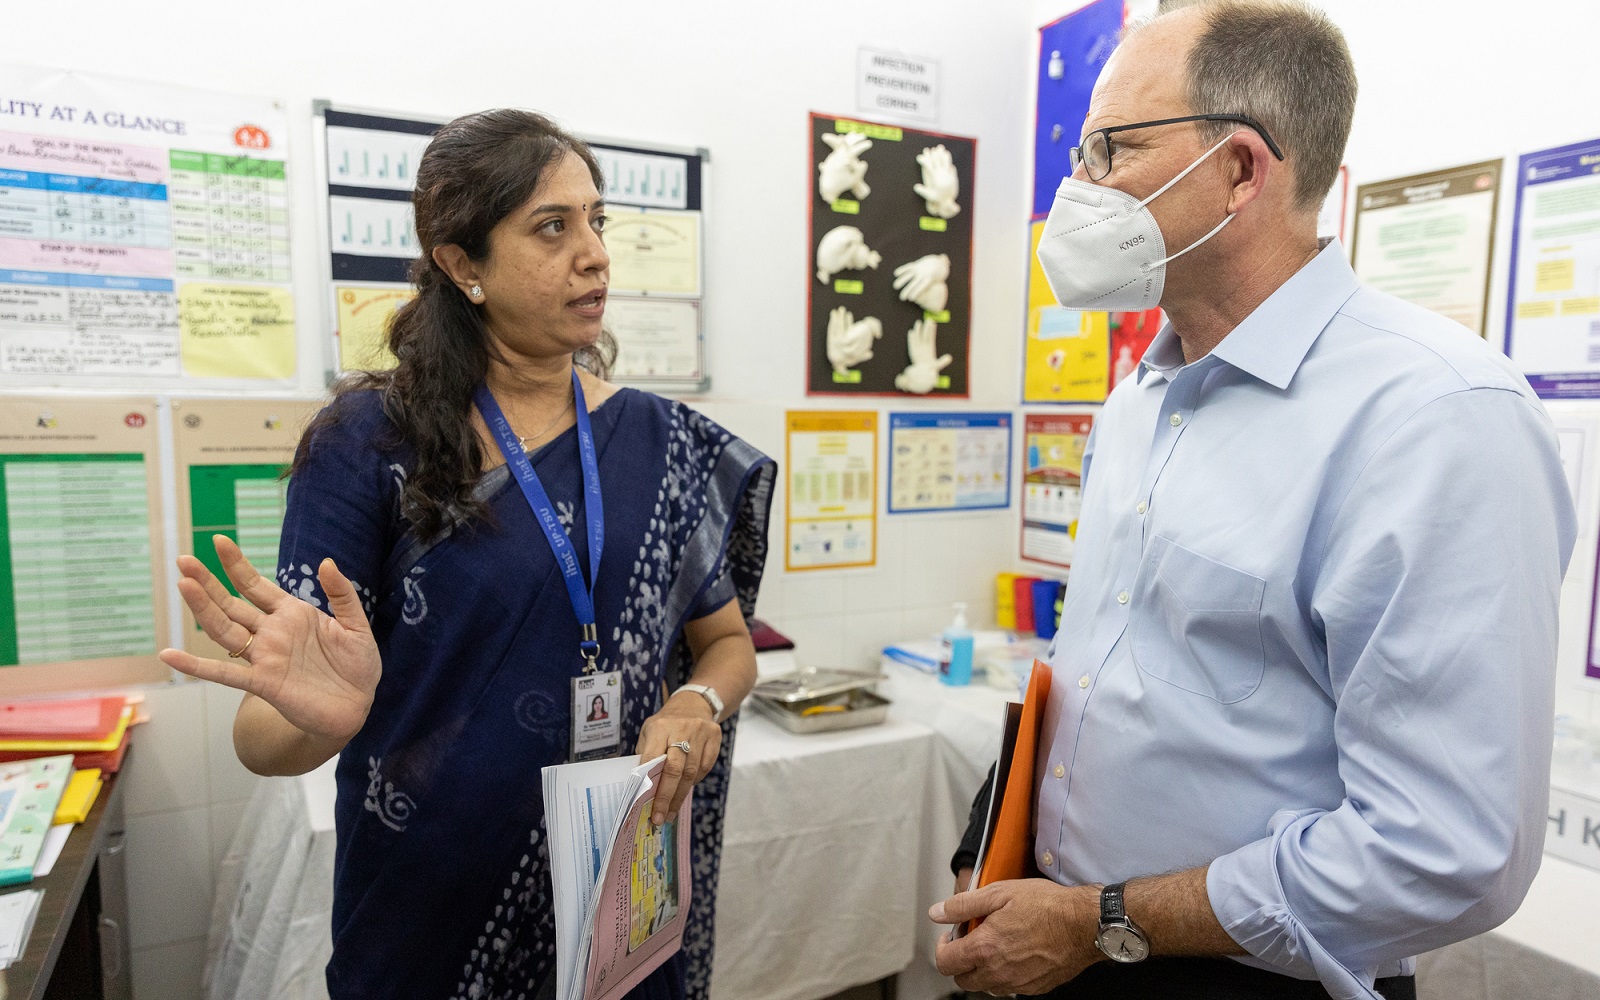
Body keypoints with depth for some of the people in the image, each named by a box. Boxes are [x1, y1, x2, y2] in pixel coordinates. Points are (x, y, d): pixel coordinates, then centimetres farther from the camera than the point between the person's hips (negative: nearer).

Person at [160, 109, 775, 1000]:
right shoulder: (373, 441, -12)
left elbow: (728, 641, 6)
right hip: (434, 900, -2)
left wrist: (699, 705, -16)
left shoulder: (663, 442, -2)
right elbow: (263, 738, -13)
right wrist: (320, 716, -36)